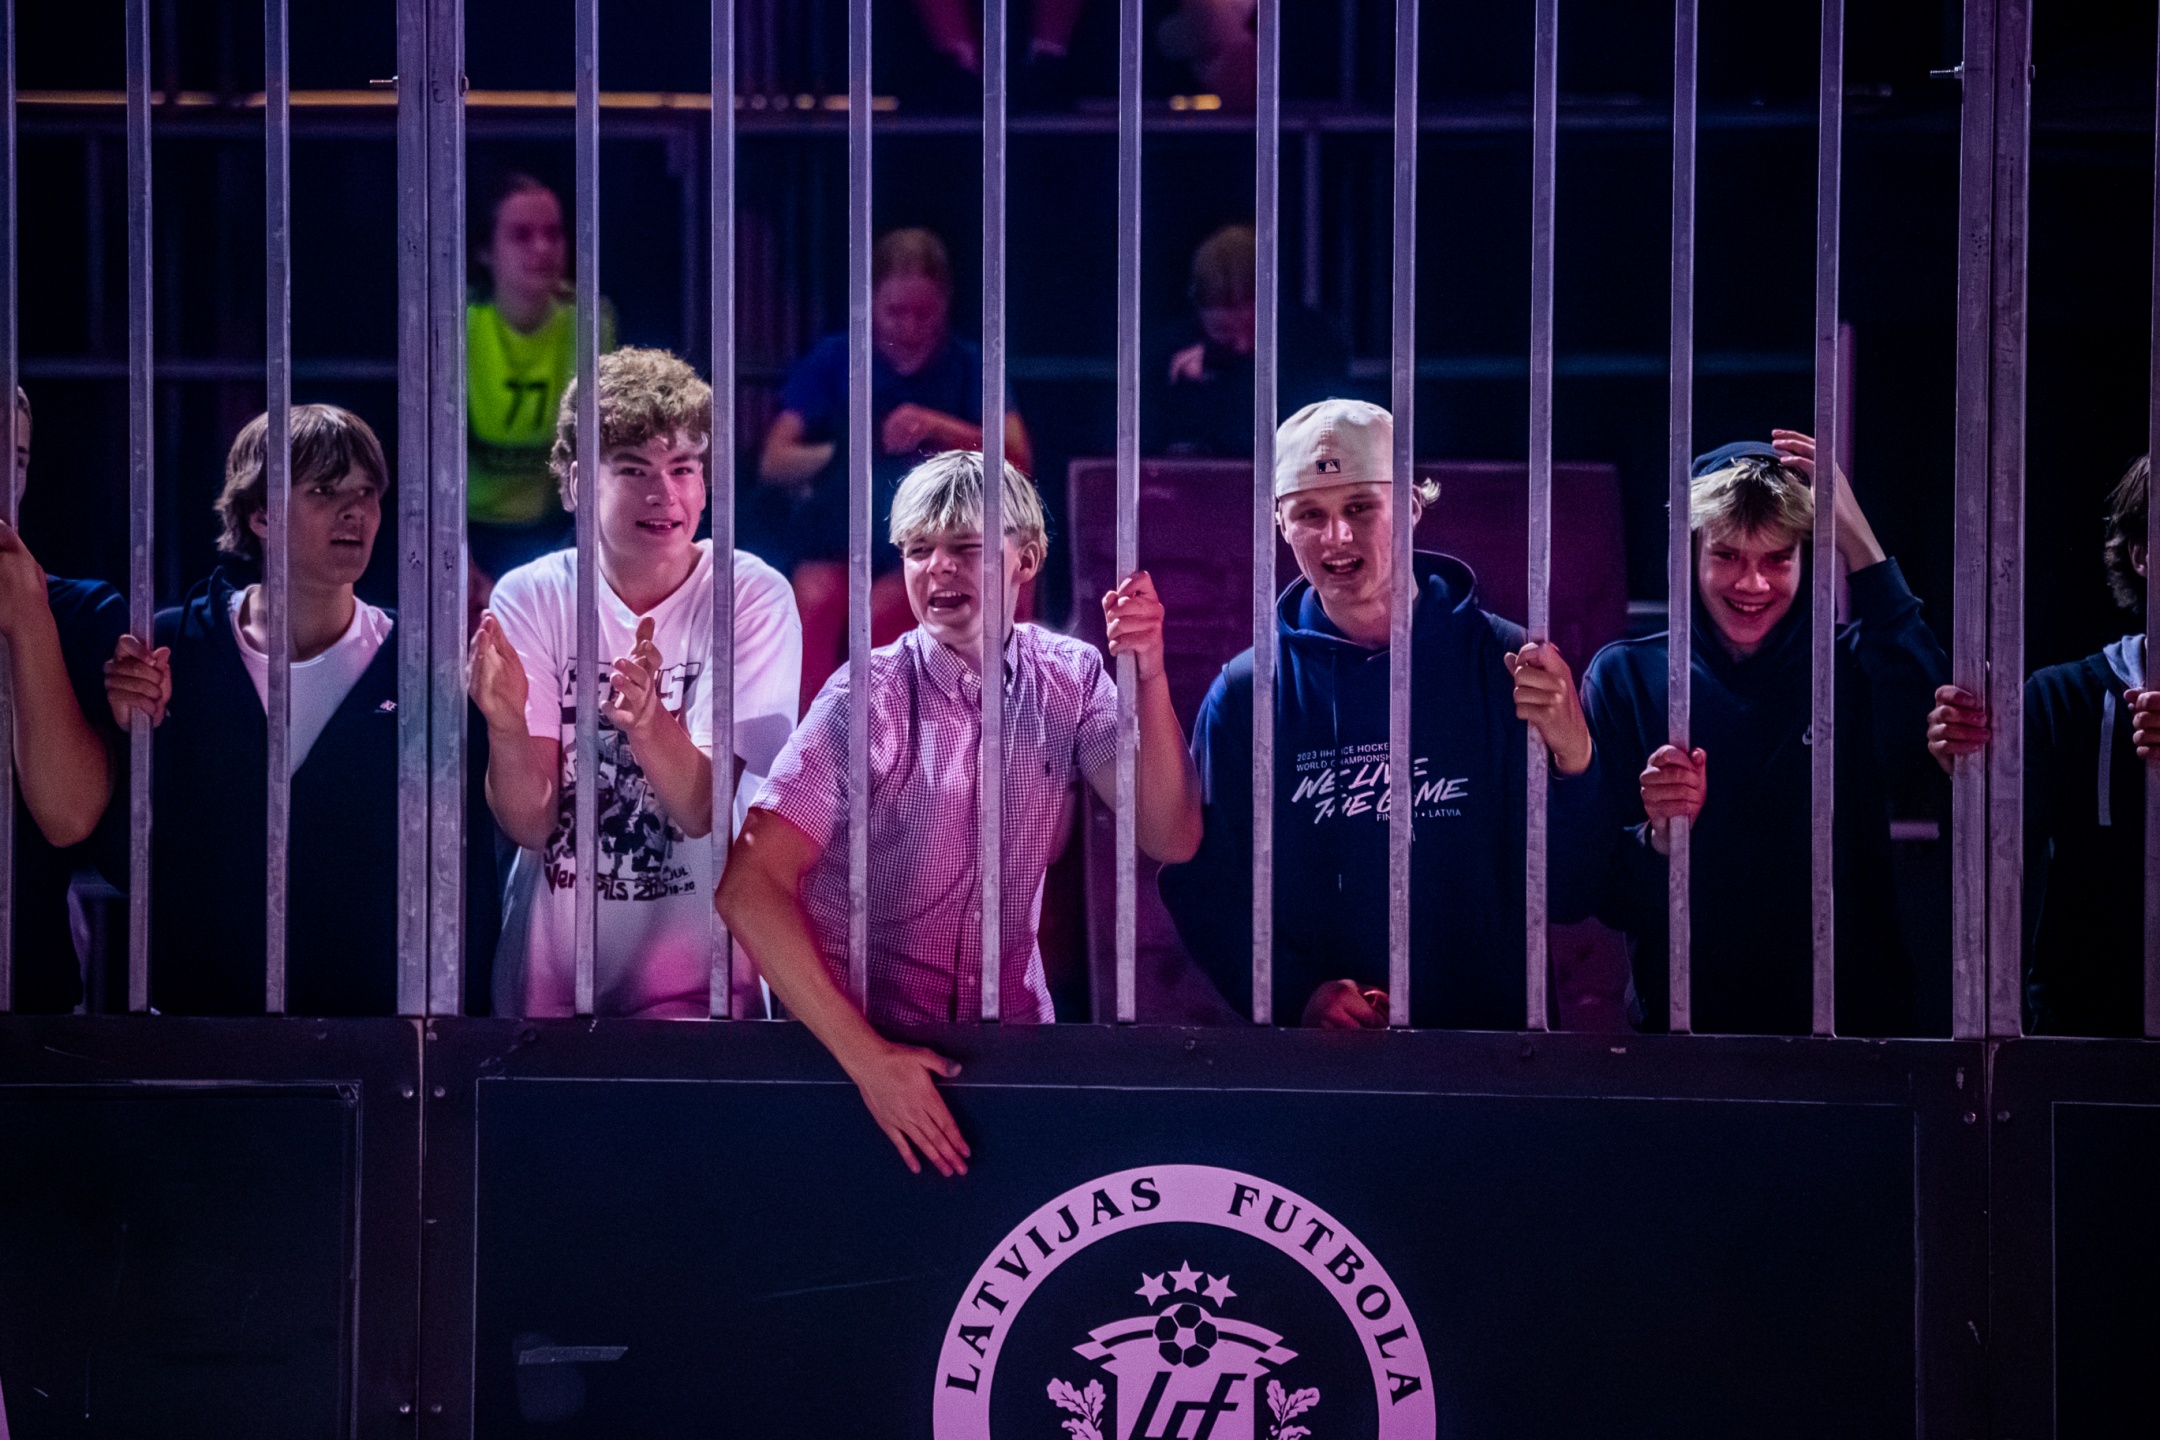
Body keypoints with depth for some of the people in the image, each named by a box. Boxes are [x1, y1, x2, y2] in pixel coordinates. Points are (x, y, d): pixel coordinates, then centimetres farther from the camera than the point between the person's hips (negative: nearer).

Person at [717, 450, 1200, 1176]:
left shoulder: (1069, 680, 1)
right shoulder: (868, 701, -12)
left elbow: (1170, 838, -6)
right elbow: (750, 890, -19)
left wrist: (1148, 676, -18)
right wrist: (867, 1058, -25)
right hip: (865, 1041, -4)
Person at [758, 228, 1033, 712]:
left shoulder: (966, 367, 5)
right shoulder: (834, 360, 8)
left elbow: (1019, 459, -8)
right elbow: (774, 461, 2)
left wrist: (938, 428, -22)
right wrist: (844, 455, -16)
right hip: (834, 535, 1)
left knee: (878, 613, -32)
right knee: (817, 604, -32)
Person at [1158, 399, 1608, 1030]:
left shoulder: (1504, 667, 3)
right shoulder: (1244, 695, 7)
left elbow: (1568, 893, 0)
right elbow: (1204, 890, 8)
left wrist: (1574, 758, -17)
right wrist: (1298, 992, -8)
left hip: (1488, 1034, -1)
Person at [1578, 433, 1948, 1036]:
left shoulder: (1855, 666, 4)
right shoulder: (1625, 677, 4)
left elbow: (1924, 766, -21)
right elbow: (1611, 901, 3)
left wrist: (1864, 551, -17)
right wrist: (1659, 838, -20)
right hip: (1683, 1021, 0)